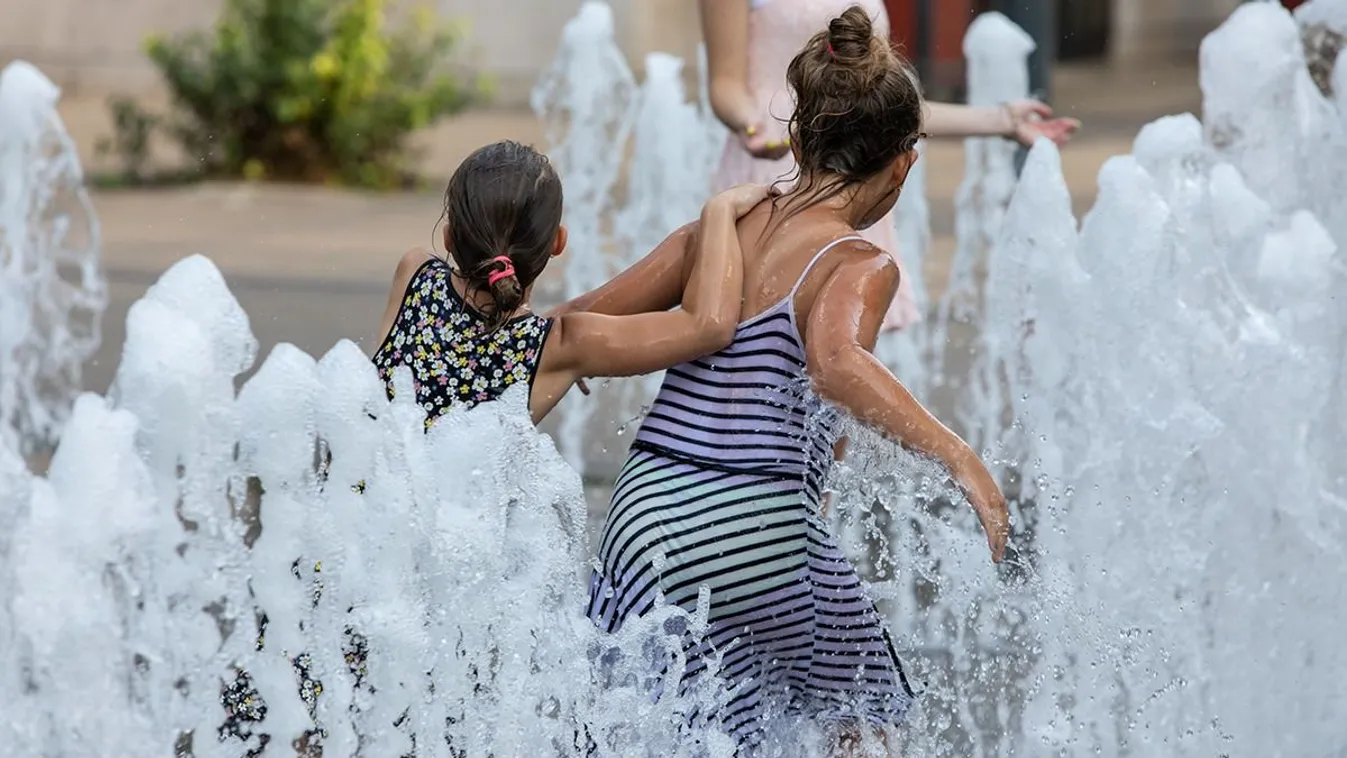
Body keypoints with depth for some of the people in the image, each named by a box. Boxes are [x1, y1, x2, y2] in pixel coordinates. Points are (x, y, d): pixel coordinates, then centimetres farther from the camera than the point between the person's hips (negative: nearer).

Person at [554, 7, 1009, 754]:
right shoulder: (860, 263, -6)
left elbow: (581, 323, 11)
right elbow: (834, 362, -28)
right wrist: (957, 456, -34)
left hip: (645, 506, 5)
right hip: (754, 529, -5)